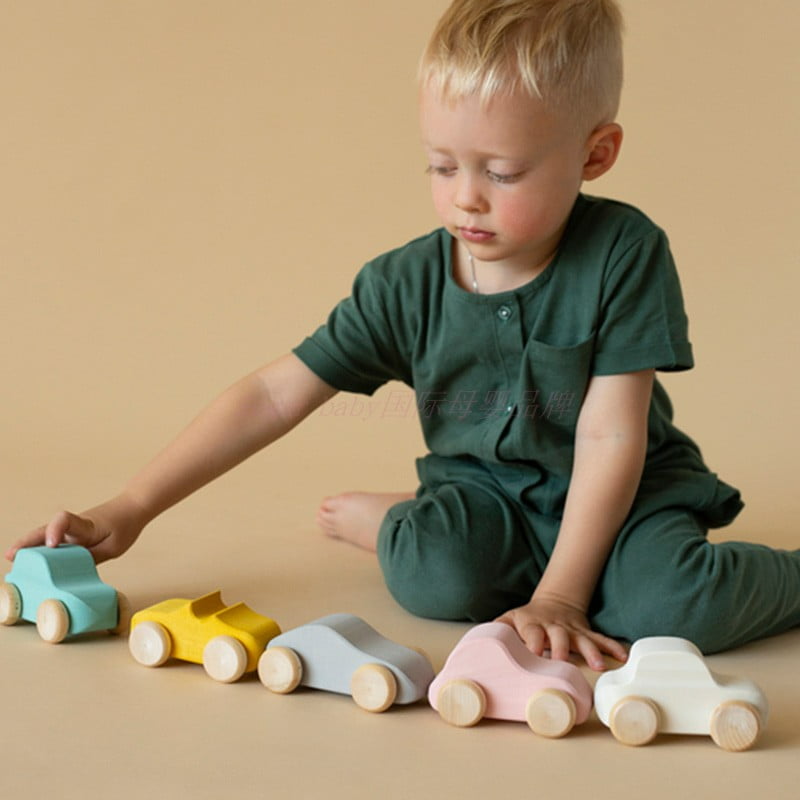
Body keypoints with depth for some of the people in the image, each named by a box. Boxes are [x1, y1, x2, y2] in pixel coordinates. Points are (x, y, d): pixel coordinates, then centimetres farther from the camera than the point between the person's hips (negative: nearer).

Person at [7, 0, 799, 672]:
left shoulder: (624, 252, -19)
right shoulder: (406, 284, -11)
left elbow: (610, 439, -20)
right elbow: (273, 394, -9)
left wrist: (557, 597, -25)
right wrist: (128, 511, -15)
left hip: (628, 492, -2)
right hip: (485, 489, 3)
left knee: (680, 604, -34)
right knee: (432, 572, -32)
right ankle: (391, 522, 4)